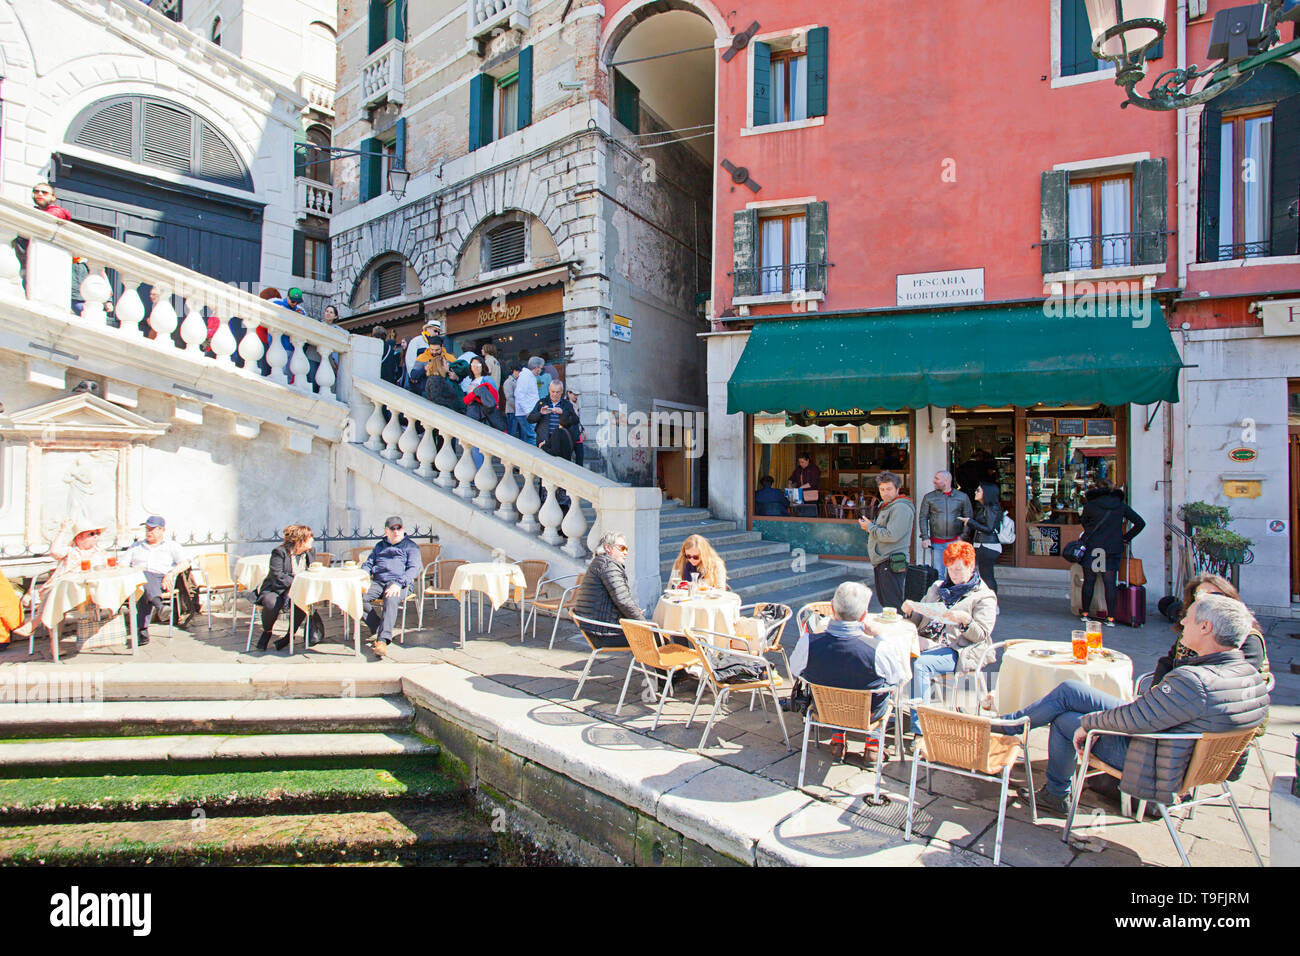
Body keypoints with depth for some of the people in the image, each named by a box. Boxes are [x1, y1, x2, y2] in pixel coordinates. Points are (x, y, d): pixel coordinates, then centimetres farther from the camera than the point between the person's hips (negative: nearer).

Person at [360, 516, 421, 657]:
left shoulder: (411, 546, 13)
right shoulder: (380, 546, 29)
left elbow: (413, 569, -1)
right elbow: (368, 564, 25)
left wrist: (399, 584, -19)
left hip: (400, 583, -5)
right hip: (377, 582, 5)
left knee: (391, 599, -38)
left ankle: (382, 640, -46)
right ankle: (378, 629, -16)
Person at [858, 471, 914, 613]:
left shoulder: (900, 508, -16)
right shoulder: (885, 505, 17)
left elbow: (891, 536, -24)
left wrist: (870, 527, -12)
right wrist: (870, 526, 6)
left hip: (892, 563, -11)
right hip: (881, 561, 11)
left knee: (892, 604, -7)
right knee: (883, 601, 18)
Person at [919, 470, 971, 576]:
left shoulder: (962, 497, 6)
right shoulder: (929, 497, 5)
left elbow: (968, 518, 8)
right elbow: (923, 518, 4)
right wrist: (925, 537, -6)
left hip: (956, 541, 0)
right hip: (936, 543, 0)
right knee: (937, 573, -2)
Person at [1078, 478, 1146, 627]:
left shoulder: (1090, 505, -5)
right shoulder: (1121, 506, 3)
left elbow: (1083, 522, 7)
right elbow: (1140, 523, 4)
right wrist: (1126, 537, 10)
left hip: (1093, 548, -2)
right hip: (1113, 550, 2)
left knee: (1089, 581, 8)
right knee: (1110, 584, 4)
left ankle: (1085, 613, 15)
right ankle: (1110, 618, 3)